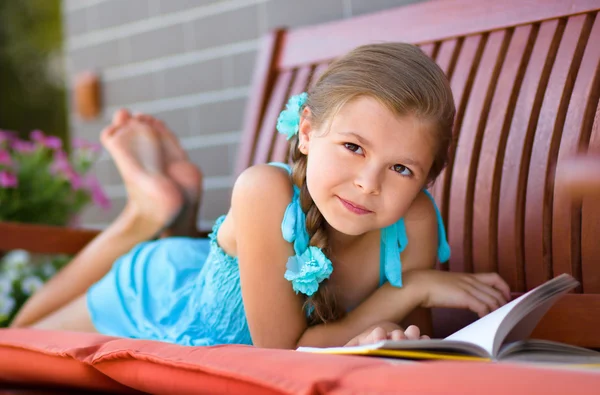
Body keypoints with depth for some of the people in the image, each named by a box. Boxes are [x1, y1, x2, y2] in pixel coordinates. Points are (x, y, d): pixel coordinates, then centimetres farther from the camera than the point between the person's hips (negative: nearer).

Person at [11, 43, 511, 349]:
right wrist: (411, 287, -39)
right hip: (154, 291, -3)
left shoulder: (415, 221, -32)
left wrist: (382, 336, -47)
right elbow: (280, 348, -38)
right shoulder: (267, 192, -43)